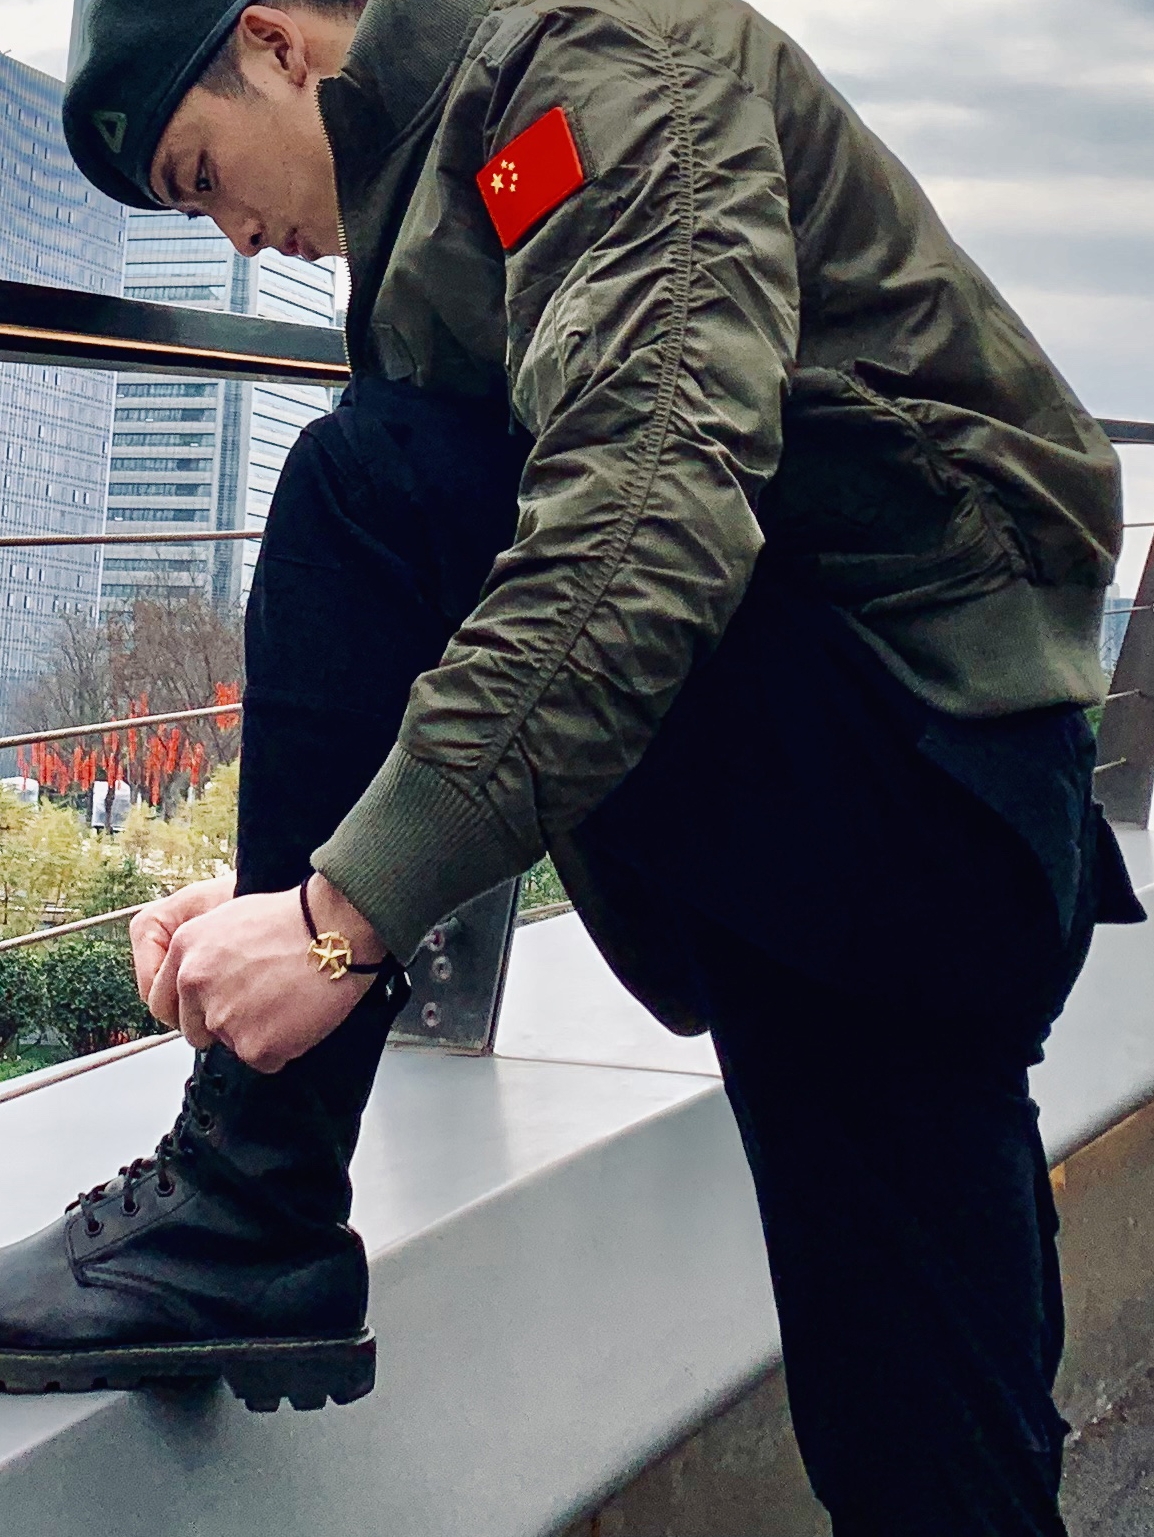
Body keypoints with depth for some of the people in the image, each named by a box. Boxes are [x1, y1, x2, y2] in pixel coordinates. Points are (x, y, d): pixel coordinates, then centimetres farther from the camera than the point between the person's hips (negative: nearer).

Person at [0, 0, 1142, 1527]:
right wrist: (287, 885, 4)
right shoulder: (437, 169, 22)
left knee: (365, 489, -16)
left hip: (908, 741, -9)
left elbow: (653, 506, -25)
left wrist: (348, 905, -27)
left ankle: (249, 1220, -14)